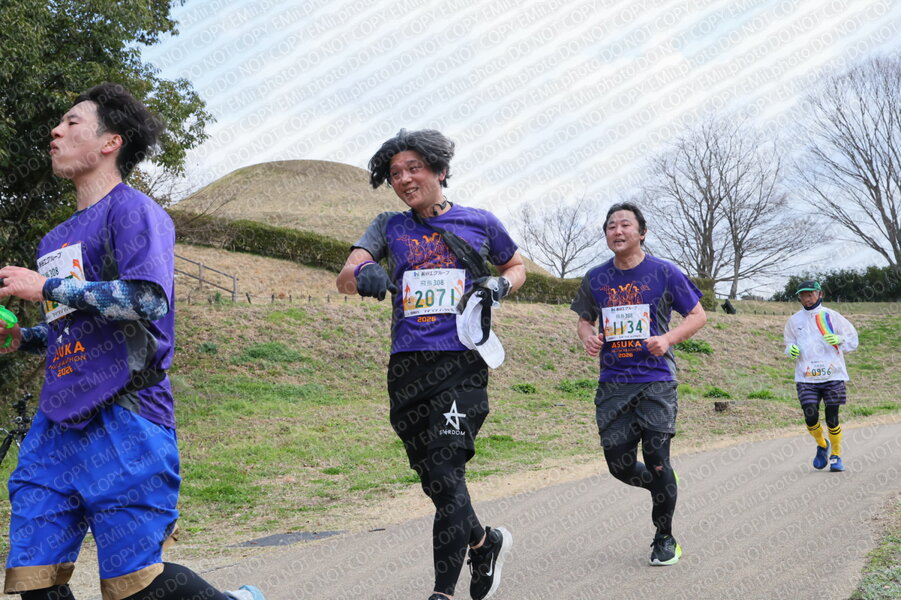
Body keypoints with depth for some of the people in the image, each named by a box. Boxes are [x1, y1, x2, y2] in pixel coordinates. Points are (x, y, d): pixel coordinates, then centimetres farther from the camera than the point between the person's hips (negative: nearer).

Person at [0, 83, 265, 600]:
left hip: (122, 419, -8)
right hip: (57, 423, 8)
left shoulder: (132, 210, -3)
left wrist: (46, 288, -12)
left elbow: (148, 300, -18)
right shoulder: (55, 240, 22)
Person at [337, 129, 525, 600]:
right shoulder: (390, 227, 11)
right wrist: (361, 274, -28)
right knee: (433, 480, 9)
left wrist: (499, 286, 0)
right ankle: (485, 542, 35)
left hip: (462, 364, -3)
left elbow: (516, 266, 24)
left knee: (446, 473, -15)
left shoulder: (480, 223, 7)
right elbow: (345, 277, -4)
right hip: (407, 366, 3)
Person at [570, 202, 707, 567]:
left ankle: (665, 539, 14)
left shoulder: (664, 273, -2)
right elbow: (585, 319, 19)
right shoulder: (596, 279, 7)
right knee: (620, 465, 2)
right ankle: (661, 489, 37)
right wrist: (588, 337, -4)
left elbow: (698, 315, 4)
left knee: (657, 460, -6)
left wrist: (668, 338, -13)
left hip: (656, 381, -3)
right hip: (612, 383, 3)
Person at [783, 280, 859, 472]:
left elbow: (853, 340, 7)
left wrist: (838, 339, -14)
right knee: (811, 417, -9)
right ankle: (822, 445, 22)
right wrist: (791, 351, -3)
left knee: (832, 418, -1)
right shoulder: (794, 321, 9)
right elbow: (789, 344, 20)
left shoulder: (831, 316, 3)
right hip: (806, 378, 1)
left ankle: (836, 455, 21)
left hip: (833, 376, -1)